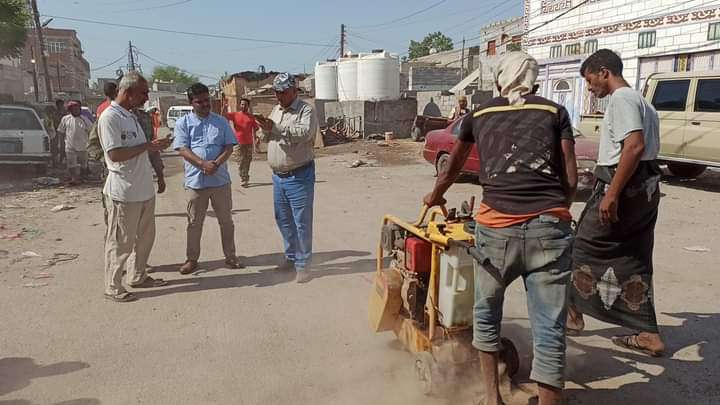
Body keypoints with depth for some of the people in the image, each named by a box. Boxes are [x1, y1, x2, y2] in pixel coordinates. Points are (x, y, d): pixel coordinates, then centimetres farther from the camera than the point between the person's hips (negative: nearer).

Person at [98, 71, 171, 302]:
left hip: (144, 190, 9)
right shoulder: (110, 117, -15)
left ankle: (138, 276, 34)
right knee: (121, 242, 2)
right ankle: (113, 287, 16)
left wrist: (155, 146, 9)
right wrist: (148, 146, -19)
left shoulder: (131, 116, 14)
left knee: (145, 236, 18)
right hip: (124, 193, -9)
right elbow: (115, 154, -22)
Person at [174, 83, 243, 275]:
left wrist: (217, 163, -16)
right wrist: (203, 164, -21)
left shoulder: (221, 122, 8)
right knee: (194, 222, 8)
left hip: (220, 179, 2)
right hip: (195, 180, -1)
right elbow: (183, 149, -7)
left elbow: (229, 146, 2)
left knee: (226, 220, 9)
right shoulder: (183, 123, 2)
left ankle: (230, 256, 22)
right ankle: (192, 259, 21)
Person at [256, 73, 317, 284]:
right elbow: (266, 138, 16)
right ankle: (291, 257, 33)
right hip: (278, 176, 8)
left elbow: (305, 132, -28)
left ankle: (303, 264, 9)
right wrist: (265, 129, -7)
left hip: (299, 176, -7)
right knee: (283, 220, 17)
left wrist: (275, 127, -31)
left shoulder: (306, 110, -10)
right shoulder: (276, 110, 13)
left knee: (301, 222, -1)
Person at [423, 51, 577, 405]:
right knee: (549, 330, 5)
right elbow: (571, 178, 10)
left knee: (486, 314, 21)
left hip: (496, 227, 1)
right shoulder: (555, 112, 16)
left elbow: (452, 169, 33)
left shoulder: (479, 115, 19)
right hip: (549, 227, 0)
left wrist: (434, 197, 51)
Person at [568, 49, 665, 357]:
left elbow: (635, 146, -24)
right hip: (646, 186, 10)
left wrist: (611, 193, -26)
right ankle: (648, 335, 15)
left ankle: (574, 314, 17)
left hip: (624, 185, -10)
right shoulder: (640, 101, 21)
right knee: (634, 259, 11)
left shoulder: (622, 98, -11)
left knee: (586, 246, 3)